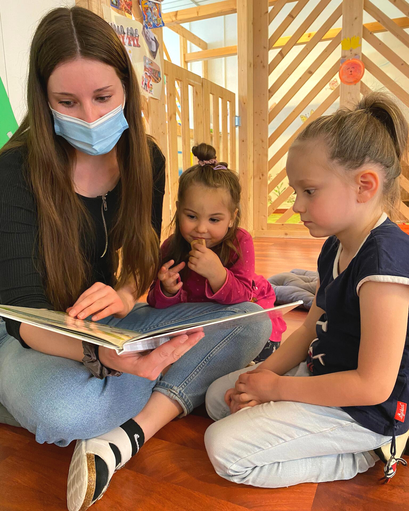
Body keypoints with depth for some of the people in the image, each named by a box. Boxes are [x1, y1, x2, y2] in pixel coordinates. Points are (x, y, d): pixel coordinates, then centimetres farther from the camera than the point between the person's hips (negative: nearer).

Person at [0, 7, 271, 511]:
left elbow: (144, 258, 1)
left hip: (114, 322, 4)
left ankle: (126, 436, -21)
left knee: (250, 321, -14)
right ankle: (177, 391, -10)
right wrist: (100, 356, -43)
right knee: (62, 411, -39)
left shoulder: (146, 160, -4)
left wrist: (126, 293, -24)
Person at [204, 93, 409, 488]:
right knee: (218, 396, 14)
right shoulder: (335, 247, 1)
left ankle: (358, 459, 1)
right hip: (321, 374, 9)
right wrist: (263, 374, -4)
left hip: (365, 413, -9)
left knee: (225, 449, -13)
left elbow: (373, 386, -28)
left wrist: (276, 388, -18)